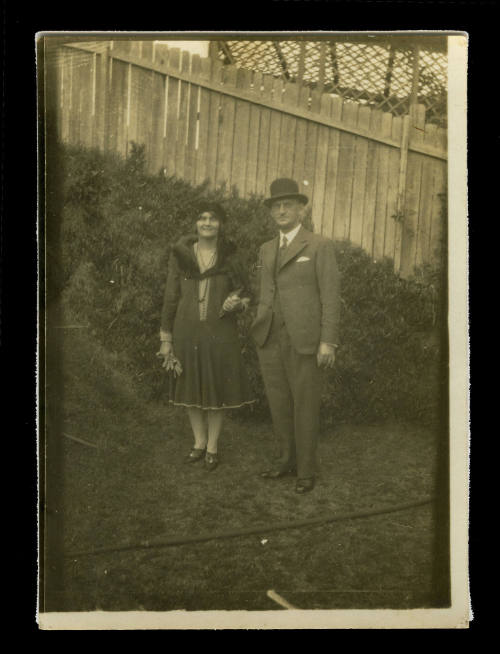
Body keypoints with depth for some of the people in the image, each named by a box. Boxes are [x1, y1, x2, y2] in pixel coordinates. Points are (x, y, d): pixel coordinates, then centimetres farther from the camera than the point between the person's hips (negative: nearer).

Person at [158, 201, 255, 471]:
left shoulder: (230, 258, -1)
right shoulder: (180, 255, -1)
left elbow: (245, 295, 9)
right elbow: (170, 298, 2)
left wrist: (236, 303, -15)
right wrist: (166, 338, 0)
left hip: (220, 334, -1)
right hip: (187, 332, 1)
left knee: (216, 390, 7)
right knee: (190, 388, 11)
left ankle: (212, 448, 24)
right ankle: (199, 443, 30)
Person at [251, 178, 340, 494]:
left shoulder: (321, 246, -4)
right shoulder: (267, 249, 14)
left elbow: (331, 295, -8)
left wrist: (328, 342, -14)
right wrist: (260, 336, 14)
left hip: (305, 340, -6)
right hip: (271, 339, 6)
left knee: (306, 405, 2)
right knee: (279, 403, 12)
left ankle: (306, 470, 16)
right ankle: (288, 460, 28)